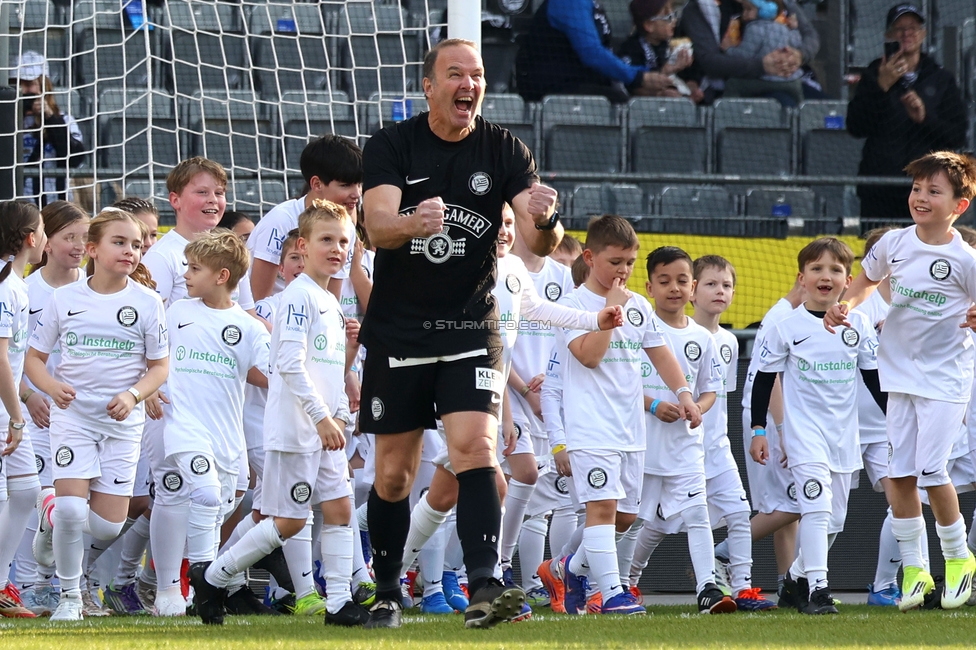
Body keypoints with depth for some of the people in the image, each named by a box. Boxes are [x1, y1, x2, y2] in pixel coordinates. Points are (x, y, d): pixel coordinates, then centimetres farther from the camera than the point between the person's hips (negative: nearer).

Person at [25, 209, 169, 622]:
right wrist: (52, 387, -16)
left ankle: (53, 514, 32)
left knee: (107, 526, -1)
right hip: (72, 416, -1)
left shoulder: (146, 303, -1)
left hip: (122, 421, 1)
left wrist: (133, 395, -17)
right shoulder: (64, 299, -1)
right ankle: (69, 597, 3)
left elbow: (160, 366, 3)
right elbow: (34, 358, 6)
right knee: (72, 509, -17)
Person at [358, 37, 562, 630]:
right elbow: (377, 224, -19)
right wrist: (412, 223, -42)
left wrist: (544, 223, -34)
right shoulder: (392, 147, -3)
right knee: (393, 472, 5)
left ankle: (484, 588, -28)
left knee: (476, 447, -19)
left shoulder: (504, 151, -1)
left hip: (471, 330, 0)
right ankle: (387, 594, 21)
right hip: (397, 331, 0)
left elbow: (539, 244, -9)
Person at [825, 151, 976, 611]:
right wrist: (846, 305, 1)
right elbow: (868, 279, 19)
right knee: (900, 473, 2)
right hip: (899, 371, 5)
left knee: (931, 471, -11)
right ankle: (913, 568, 12)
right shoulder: (894, 244, 0)